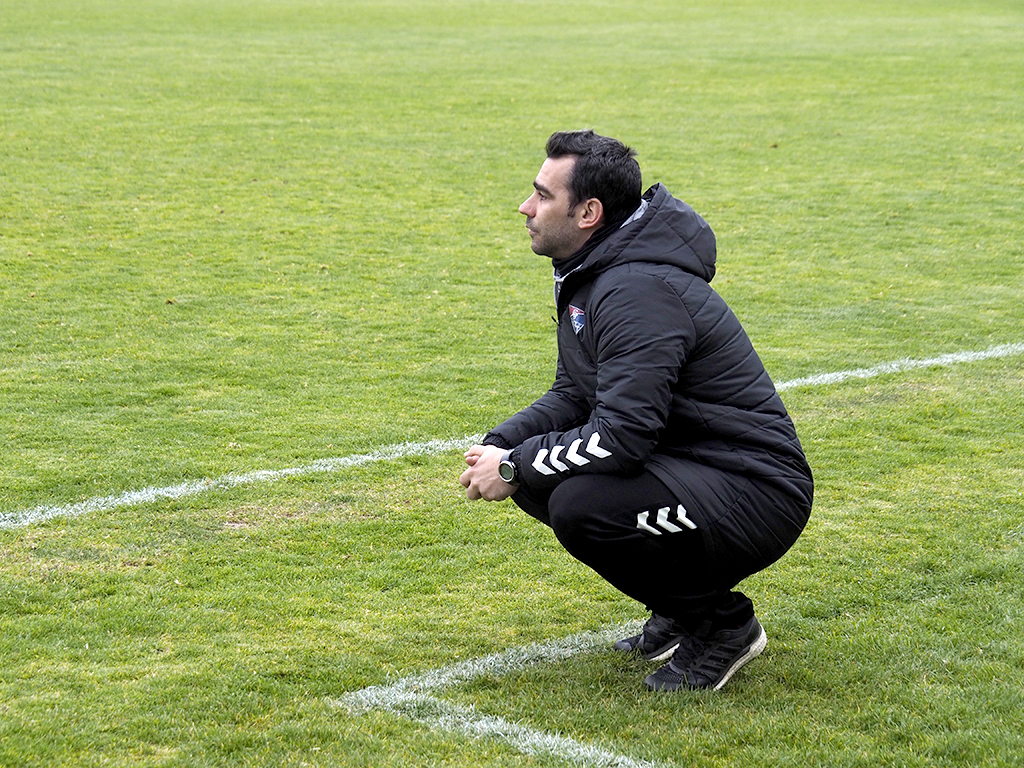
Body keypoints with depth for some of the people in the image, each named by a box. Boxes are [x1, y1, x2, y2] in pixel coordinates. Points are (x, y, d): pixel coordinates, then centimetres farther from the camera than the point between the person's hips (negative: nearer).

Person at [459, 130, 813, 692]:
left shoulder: (639, 291, -24)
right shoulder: (588, 276, 9)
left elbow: (622, 435, -30)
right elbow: (572, 396, 17)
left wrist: (515, 466, -18)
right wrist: (500, 447, 0)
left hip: (758, 494, -10)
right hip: (689, 468, 10)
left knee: (581, 506, -29)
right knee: (534, 477, 6)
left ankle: (722, 623, -6)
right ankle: (680, 607, 14)